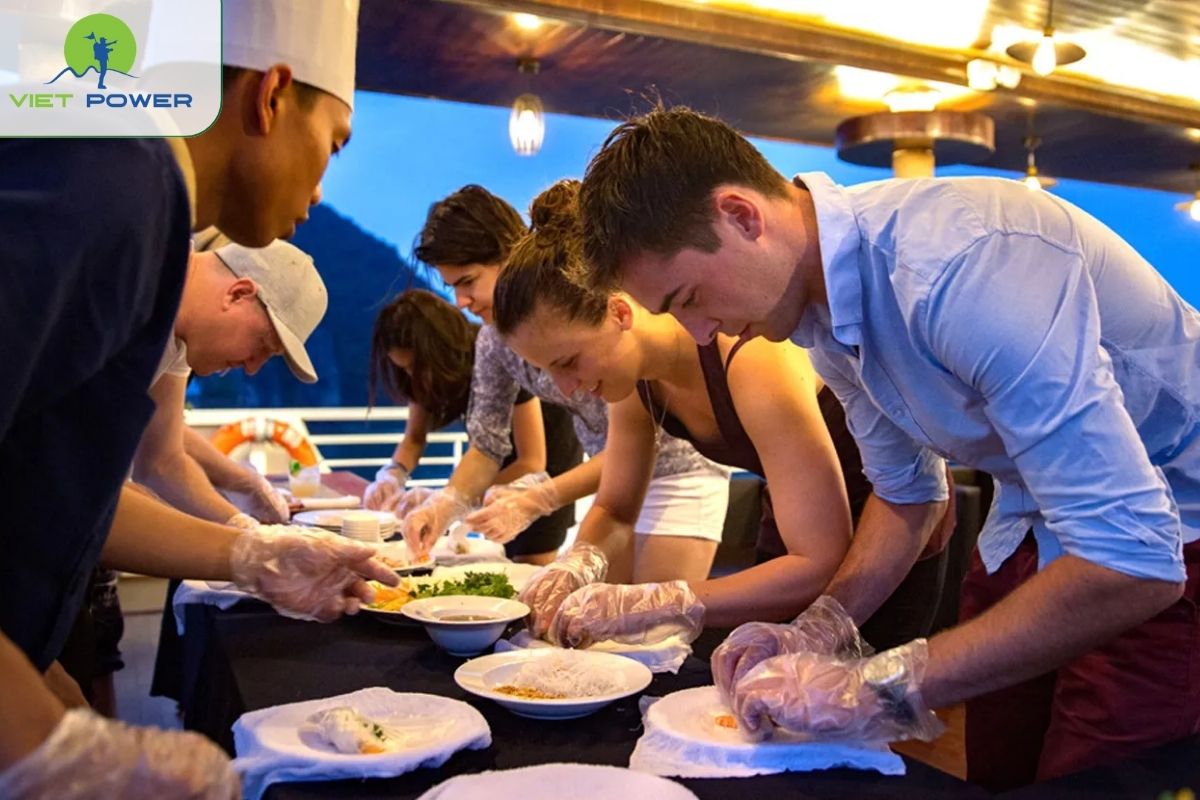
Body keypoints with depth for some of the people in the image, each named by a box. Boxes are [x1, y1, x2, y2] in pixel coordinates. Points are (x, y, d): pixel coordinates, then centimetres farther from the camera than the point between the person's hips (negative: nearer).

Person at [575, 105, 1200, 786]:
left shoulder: (965, 263, -32)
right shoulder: (821, 313, -4)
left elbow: (1134, 560, -34)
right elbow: (907, 493, 8)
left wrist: (881, 688, -30)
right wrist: (820, 630, -6)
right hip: (1033, 524, 7)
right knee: (998, 778, 11)